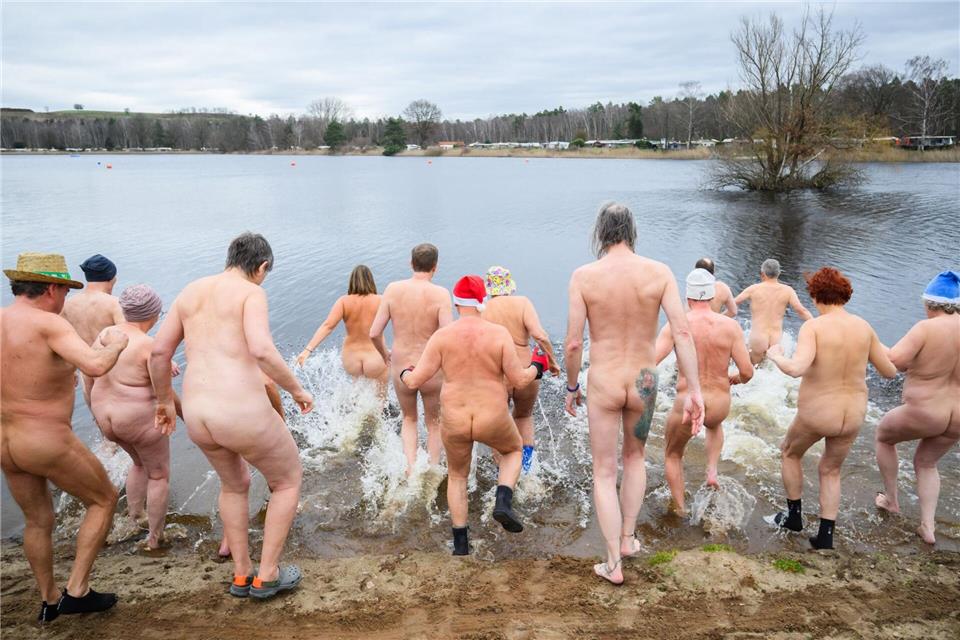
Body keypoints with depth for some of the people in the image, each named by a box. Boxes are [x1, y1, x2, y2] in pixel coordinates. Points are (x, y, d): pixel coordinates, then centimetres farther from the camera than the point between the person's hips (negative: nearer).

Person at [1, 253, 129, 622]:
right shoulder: (49, 324, -20)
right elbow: (96, 366, -33)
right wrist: (115, 344, -12)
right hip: (48, 445, -7)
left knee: (37, 520, 26)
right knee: (104, 499, 16)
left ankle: (49, 601, 41)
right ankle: (77, 591, 16)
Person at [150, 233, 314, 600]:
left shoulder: (191, 291, 15)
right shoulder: (251, 293, -5)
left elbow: (158, 352, 16)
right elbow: (262, 351, -22)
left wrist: (164, 401, 29)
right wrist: (297, 390, -7)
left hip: (197, 415, 7)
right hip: (244, 414, -7)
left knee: (234, 483, 34)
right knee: (289, 479, 21)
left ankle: (241, 575, 40)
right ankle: (267, 576, 25)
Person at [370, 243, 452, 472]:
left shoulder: (393, 289, -8)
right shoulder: (440, 294, -16)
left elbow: (374, 333, -7)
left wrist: (384, 355, 13)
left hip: (401, 370, 2)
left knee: (409, 419, 28)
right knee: (434, 423, 24)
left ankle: (411, 467, 13)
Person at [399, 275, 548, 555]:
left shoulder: (442, 336, -9)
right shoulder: (499, 333, -12)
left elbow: (415, 381, -8)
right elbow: (519, 380, -10)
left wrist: (404, 373, 15)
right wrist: (537, 366, 11)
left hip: (454, 423, 1)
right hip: (493, 421, -1)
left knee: (457, 475, 27)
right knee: (514, 449, 32)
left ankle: (460, 544, 29)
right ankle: (503, 502, 9)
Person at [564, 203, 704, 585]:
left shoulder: (584, 276, -11)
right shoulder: (659, 272, -7)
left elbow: (573, 343, -11)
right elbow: (682, 333, -12)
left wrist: (571, 387, 4)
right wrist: (694, 391, -7)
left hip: (603, 384, -2)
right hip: (644, 383, 2)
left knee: (604, 474, 13)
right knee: (635, 457, 29)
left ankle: (614, 564, 18)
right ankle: (628, 539, 35)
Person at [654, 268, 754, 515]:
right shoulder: (730, 325, -8)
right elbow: (747, 371, -9)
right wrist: (736, 379, 13)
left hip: (685, 405, -2)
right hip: (719, 405, 2)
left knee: (672, 455, 26)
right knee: (715, 425, 41)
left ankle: (680, 512, 26)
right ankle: (712, 471, 24)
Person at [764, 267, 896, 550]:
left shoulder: (813, 327, -19)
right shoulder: (864, 327, -4)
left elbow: (797, 369, -33)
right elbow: (890, 371, 4)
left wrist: (775, 356, -14)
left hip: (816, 414, -4)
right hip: (853, 415, 4)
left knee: (789, 453, 26)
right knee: (831, 471, 25)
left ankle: (794, 516, 36)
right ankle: (825, 537, 25)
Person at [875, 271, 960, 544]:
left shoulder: (927, 328, -22)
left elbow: (892, 361, -28)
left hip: (922, 415, -5)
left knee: (883, 435, 28)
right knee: (926, 463, 31)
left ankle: (891, 500, 36)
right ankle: (927, 527, 25)